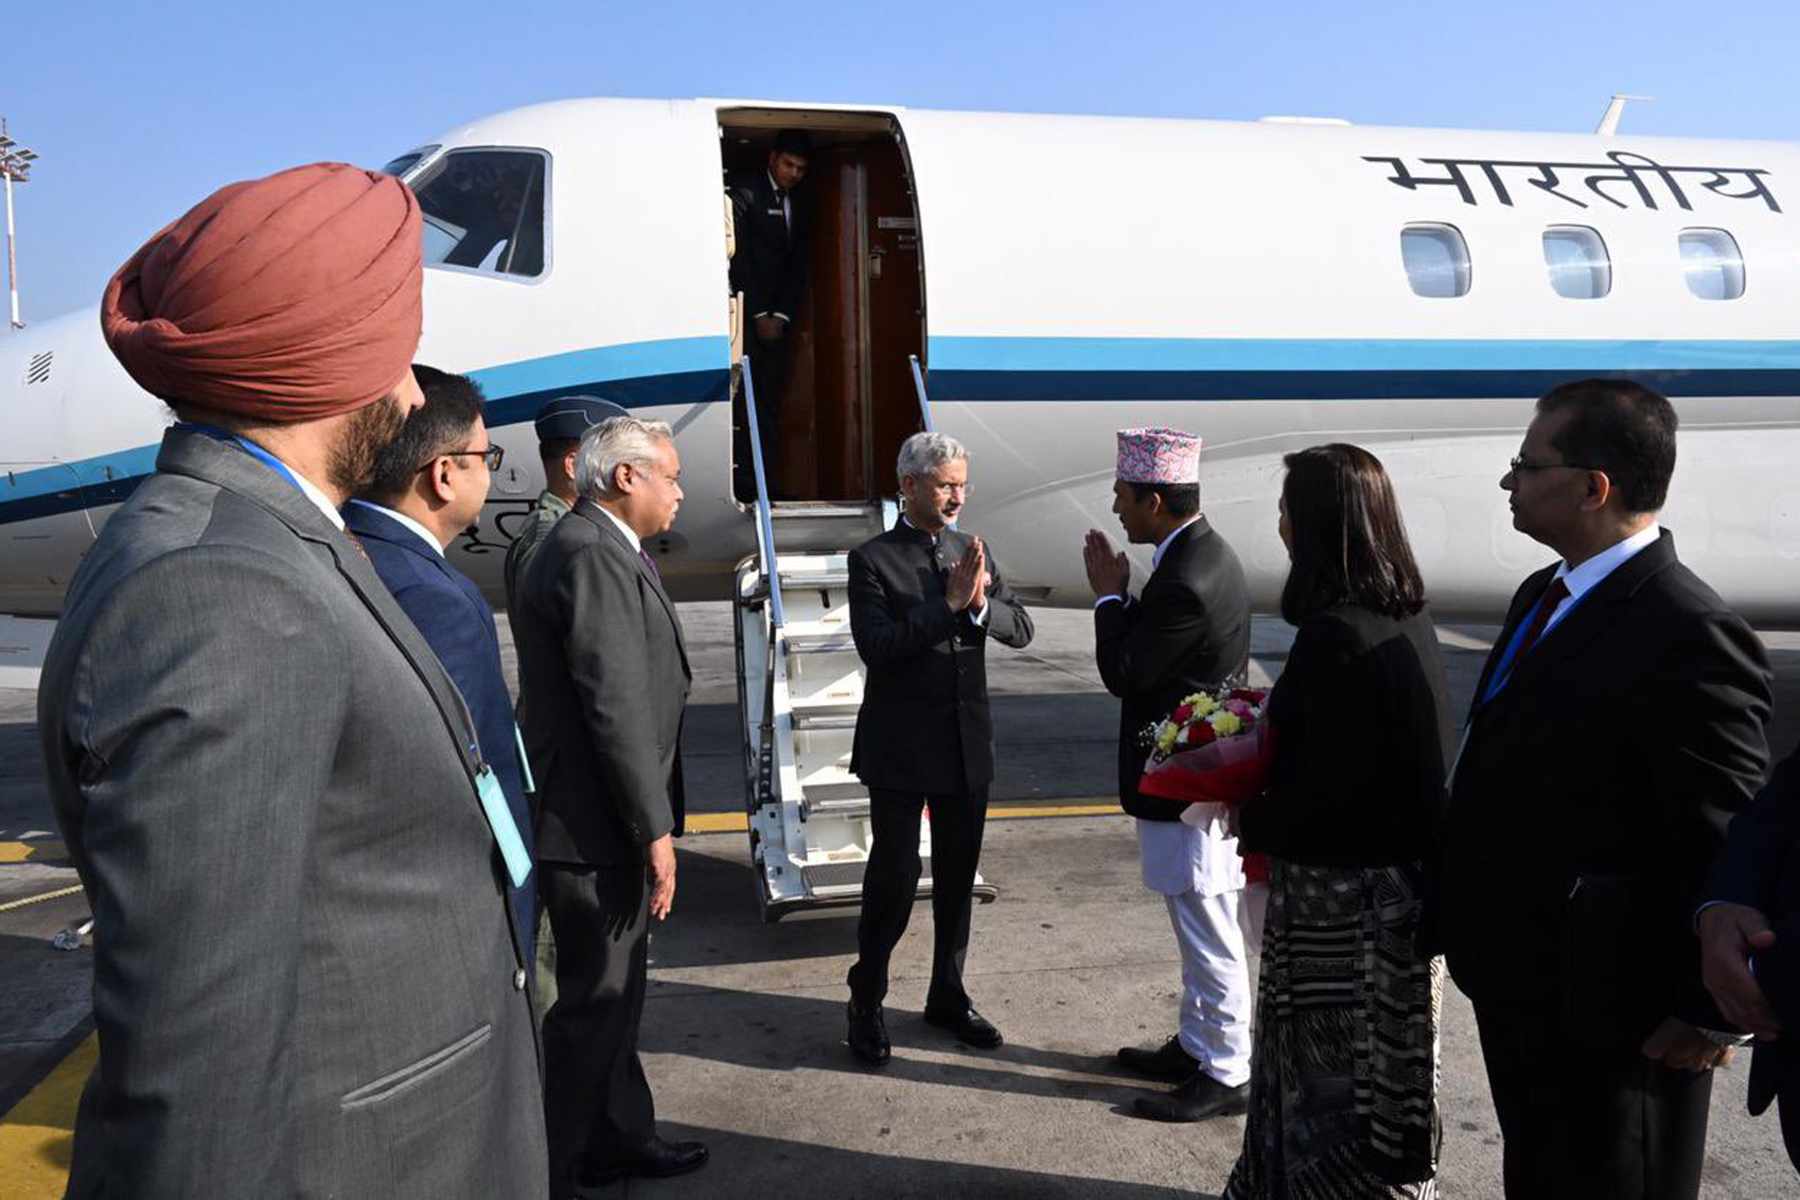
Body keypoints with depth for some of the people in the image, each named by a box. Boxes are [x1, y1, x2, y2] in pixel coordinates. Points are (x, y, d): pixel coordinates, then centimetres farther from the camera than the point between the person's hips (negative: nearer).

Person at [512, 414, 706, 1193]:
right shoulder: (591, 556, -20)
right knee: (593, 1003, 2)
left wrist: (650, 823, 15)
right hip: (595, 829, -10)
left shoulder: (601, 550, 12)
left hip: (604, 822, 10)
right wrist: (655, 832, -20)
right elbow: (616, 708, -24)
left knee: (612, 995, 21)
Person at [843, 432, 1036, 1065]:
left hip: (968, 746, 5)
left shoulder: (975, 551, 8)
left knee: (957, 880, 15)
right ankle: (867, 1004, 19)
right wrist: (949, 602, -24)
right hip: (901, 750, -5)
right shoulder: (872, 560, -7)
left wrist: (980, 604, -18)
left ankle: (948, 996, 31)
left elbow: (1021, 629, 2)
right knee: (893, 883, 0)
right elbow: (876, 644, -20)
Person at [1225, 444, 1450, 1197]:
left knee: (1334, 1069, 7)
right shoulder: (1404, 615, 5)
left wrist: (1249, 825, -7)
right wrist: (1257, 746, 10)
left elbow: (1324, 785, -24)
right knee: (1365, 1067, 21)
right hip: (1396, 873, 9)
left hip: (1343, 889, -9)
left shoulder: (1336, 635, -24)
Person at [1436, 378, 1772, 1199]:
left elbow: (1732, 846, -22)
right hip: (1521, 984, 9)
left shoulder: (1688, 636, -24)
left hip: (1606, 1009, -8)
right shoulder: (1545, 596, 6)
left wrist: (1708, 1009, -15)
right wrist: (1482, 942, 15)